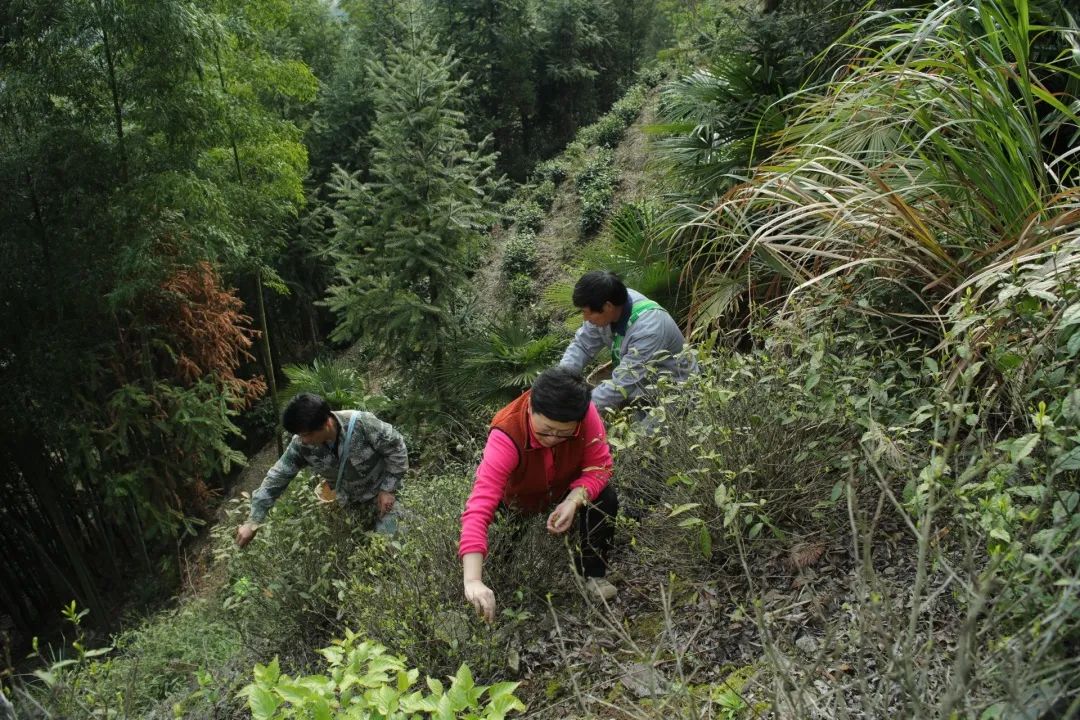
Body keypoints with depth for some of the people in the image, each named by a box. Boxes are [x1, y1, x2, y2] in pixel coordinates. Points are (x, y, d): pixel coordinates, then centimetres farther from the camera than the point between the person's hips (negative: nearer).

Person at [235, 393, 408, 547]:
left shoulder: (361, 424, -38)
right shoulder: (301, 444, -24)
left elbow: (396, 448, -24)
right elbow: (278, 477, -16)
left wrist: (388, 489, -21)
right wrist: (252, 522, -15)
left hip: (377, 491, -4)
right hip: (346, 499, 4)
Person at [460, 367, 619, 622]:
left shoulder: (586, 413, -35)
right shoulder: (506, 437, -43)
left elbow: (598, 466, -25)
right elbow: (479, 508, -51)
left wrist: (573, 502, -46)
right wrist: (473, 582, -61)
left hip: (567, 488, 1)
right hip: (519, 498, 0)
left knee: (605, 499, -24)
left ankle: (593, 575, -4)